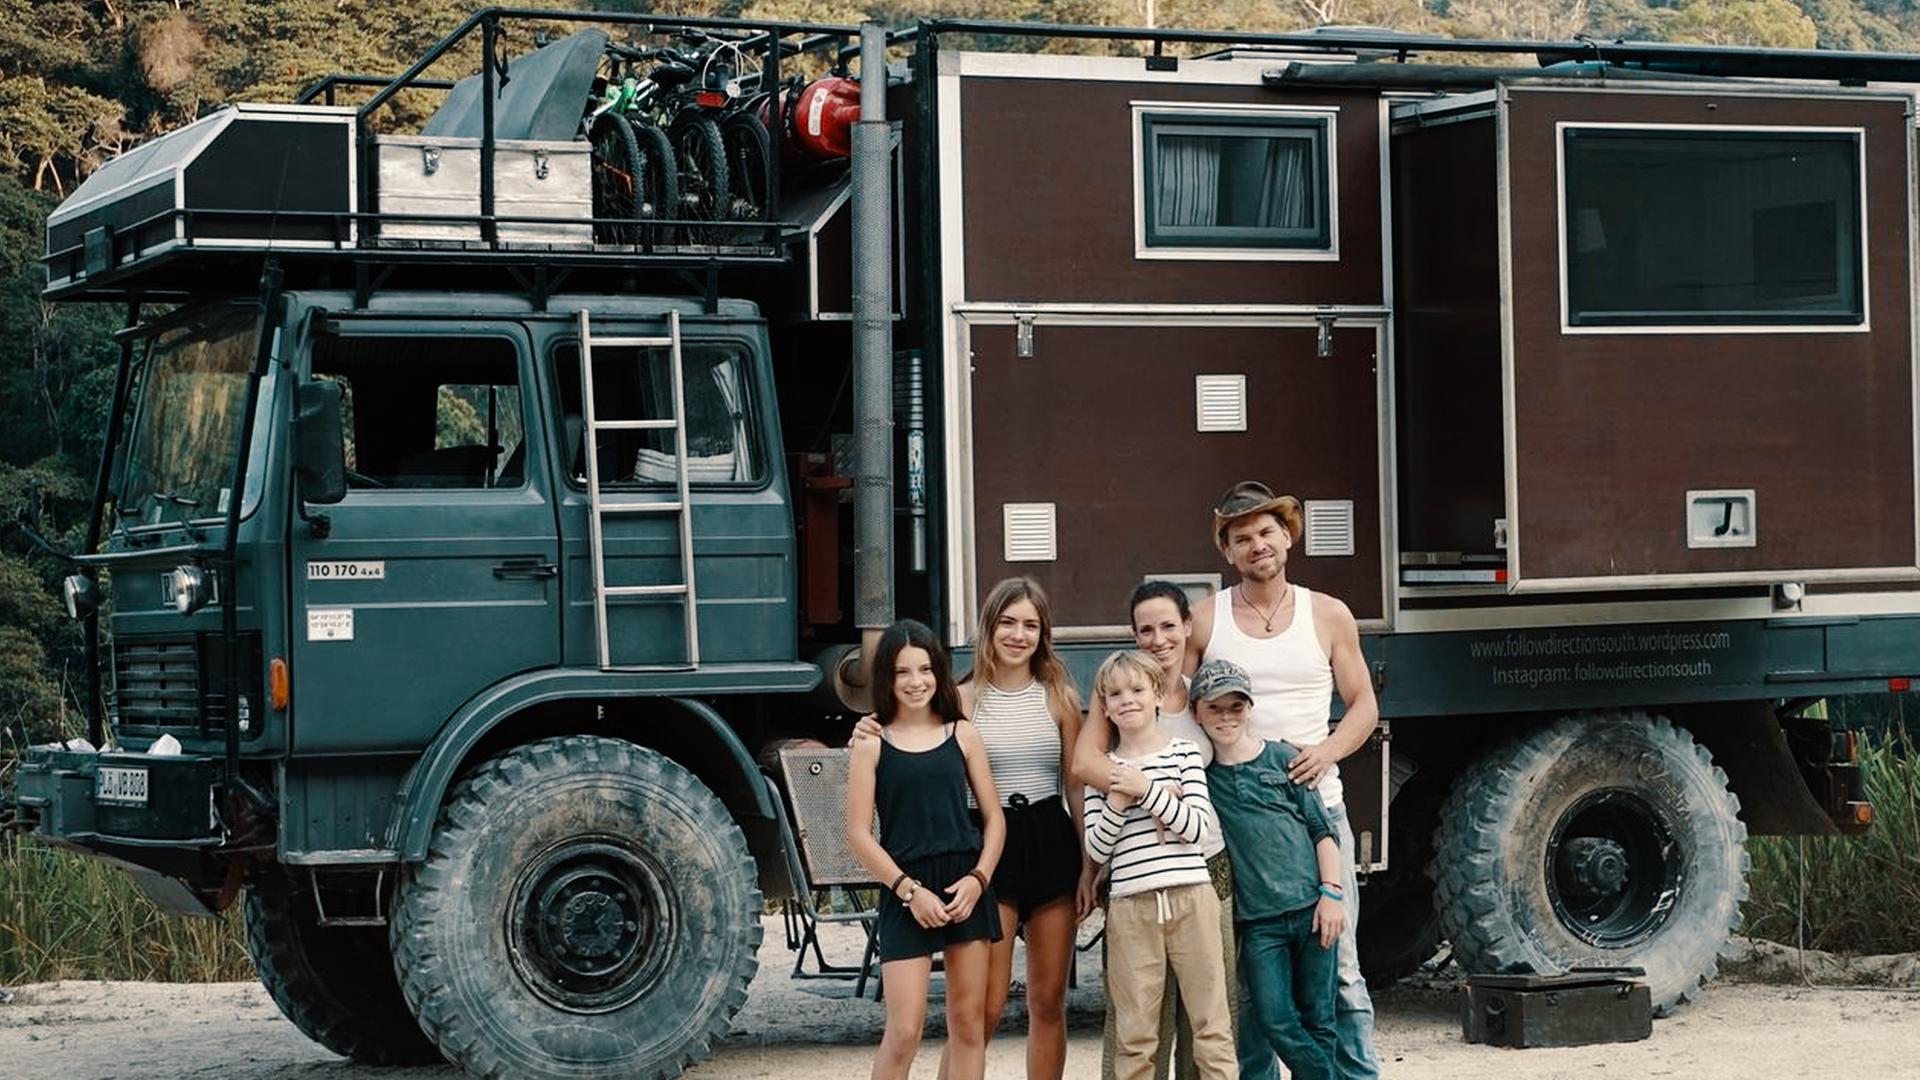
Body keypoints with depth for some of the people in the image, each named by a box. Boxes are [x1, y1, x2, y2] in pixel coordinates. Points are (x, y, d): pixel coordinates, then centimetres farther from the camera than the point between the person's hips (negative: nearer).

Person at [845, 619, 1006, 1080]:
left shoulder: (962, 735, 6)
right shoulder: (872, 743, 0)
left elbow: (994, 818, 8)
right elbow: (859, 834, -3)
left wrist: (978, 878, -7)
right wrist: (909, 890, -11)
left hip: (967, 886, 3)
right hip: (906, 892, -3)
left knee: (969, 1023, 6)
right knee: (904, 1030, -9)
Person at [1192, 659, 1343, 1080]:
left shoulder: (1282, 758, 6)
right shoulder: (1200, 774, 7)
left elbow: (1323, 830, 6)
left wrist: (1331, 893, -2)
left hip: (1311, 908, -1)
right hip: (1259, 920, 1)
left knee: (1317, 1021, 2)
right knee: (1275, 1022, -9)